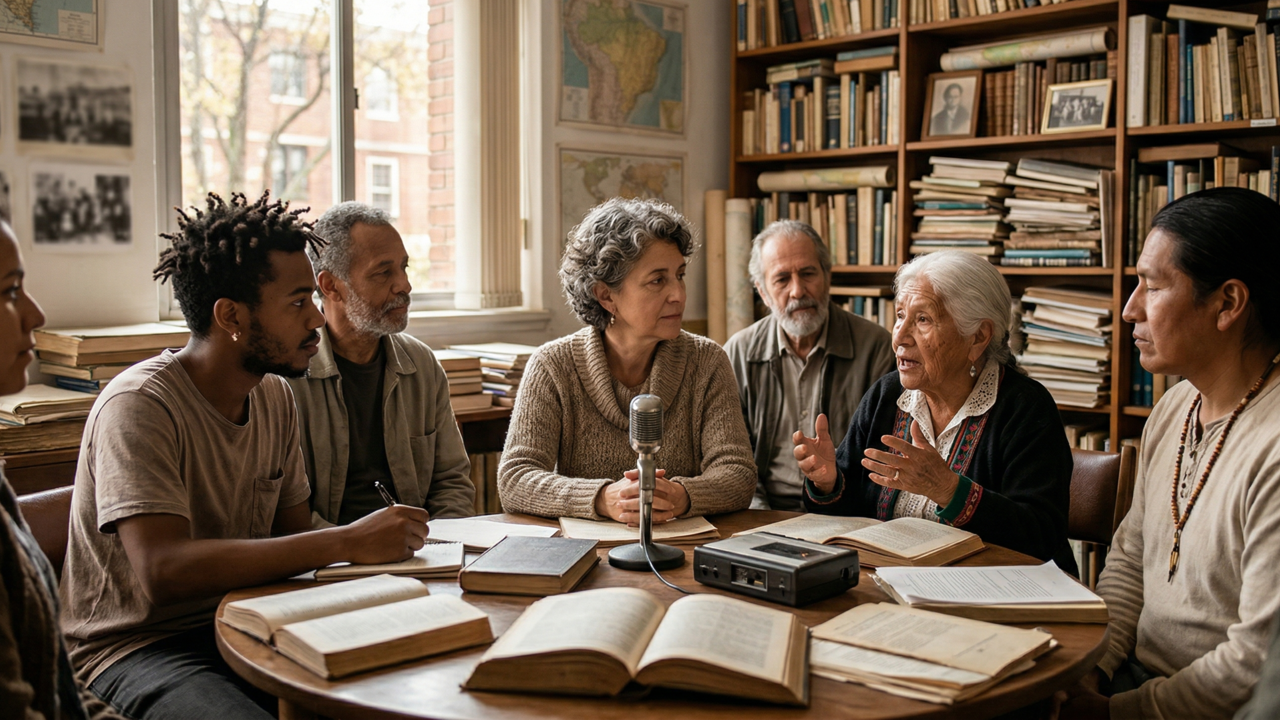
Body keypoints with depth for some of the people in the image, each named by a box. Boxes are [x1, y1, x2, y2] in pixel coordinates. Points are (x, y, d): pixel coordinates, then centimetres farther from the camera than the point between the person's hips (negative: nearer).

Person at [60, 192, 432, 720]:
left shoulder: (275, 396, 6)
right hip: (138, 649, -6)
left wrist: (382, 542, -13)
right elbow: (163, 570, -30)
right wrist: (345, 542, -31)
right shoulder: (139, 406, -18)